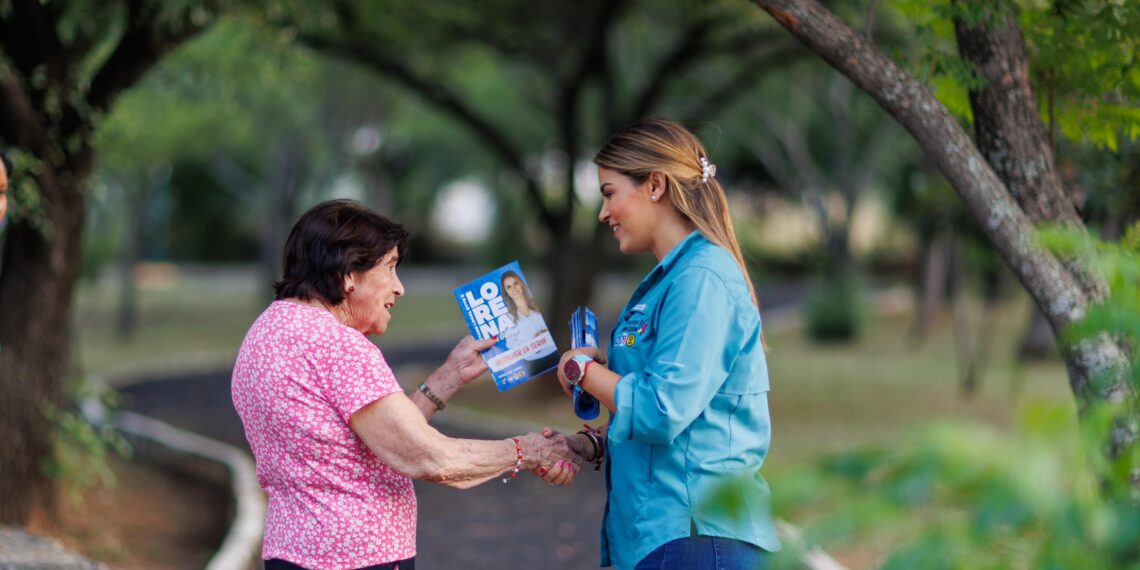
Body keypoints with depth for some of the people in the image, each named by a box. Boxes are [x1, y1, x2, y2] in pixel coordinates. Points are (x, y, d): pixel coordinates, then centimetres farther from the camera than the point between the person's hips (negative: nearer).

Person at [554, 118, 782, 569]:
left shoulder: (703, 277, -13)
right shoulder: (668, 280, 17)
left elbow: (663, 411, -21)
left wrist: (584, 370, -6)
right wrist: (591, 444, 7)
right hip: (657, 529, 9)